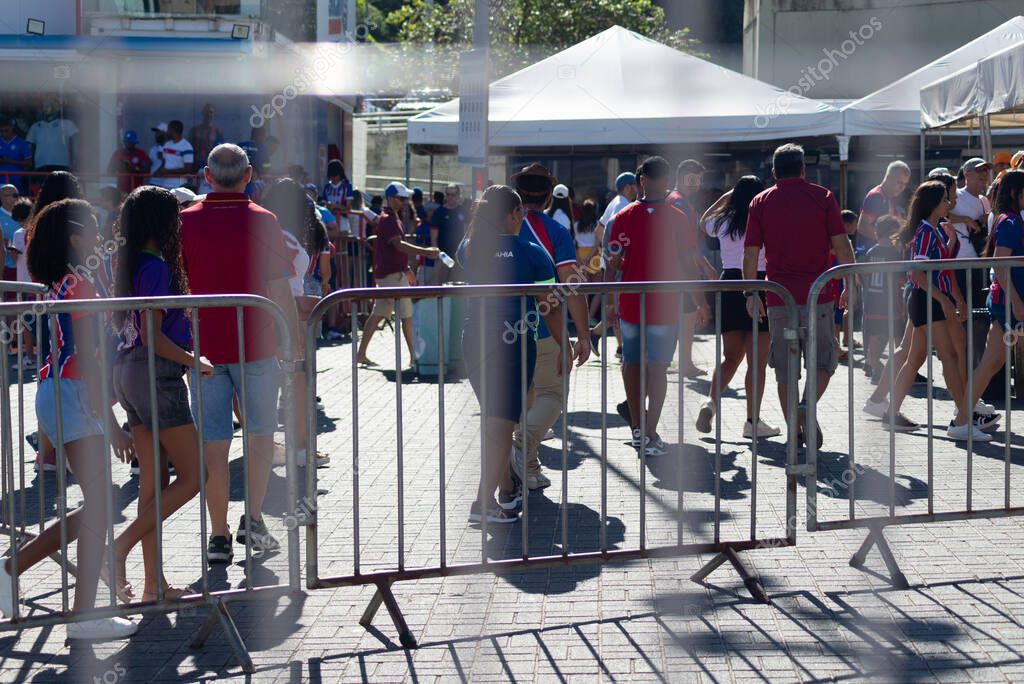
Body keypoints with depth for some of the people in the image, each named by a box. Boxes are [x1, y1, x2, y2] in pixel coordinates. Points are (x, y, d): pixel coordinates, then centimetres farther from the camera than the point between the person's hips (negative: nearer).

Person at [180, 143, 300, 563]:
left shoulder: (186, 222, 0)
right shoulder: (262, 222, -6)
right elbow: (280, 288, -7)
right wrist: (296, 340, 1)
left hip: (204, 346, 2)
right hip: (255, 344, -1)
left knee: (214, 442, 7)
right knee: (260, 433, 14)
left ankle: (219, 536, 10)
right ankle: (253, 519, 3)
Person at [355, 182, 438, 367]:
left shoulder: (392, 218, 19)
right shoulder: (388, 220, -15)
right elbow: (399, 245, -27)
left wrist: (406, 270, 25)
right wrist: (425, 251, -32)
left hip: (386, 273, 10)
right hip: (392, 275, -10)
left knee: (378, 314, 9)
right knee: (407, 314, -4)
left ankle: (361, 354, 8)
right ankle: (414, 355, 1)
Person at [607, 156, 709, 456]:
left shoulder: (623, 217, -1)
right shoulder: (676, 218, -6)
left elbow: (613, 264, -1)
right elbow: (686, 265, -4)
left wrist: (609, 301, 9)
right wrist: (700, 302, 7)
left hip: (629, 304, 2)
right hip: (664, 306, -2)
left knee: (632, 364, 14)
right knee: (657, 368, 0)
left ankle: (637, 429, 22)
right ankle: (650, 434, -7)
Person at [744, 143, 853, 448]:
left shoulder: (761, 202, 6)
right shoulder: (822, 197, 3)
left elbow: (750, 254, 3)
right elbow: (841, 246, 0)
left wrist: (751, 294, 12)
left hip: (778, 298, 1)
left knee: (785, 369, 8)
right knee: (824, 360, 10)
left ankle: (795, 433, 9)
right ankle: (807, 406, -15)